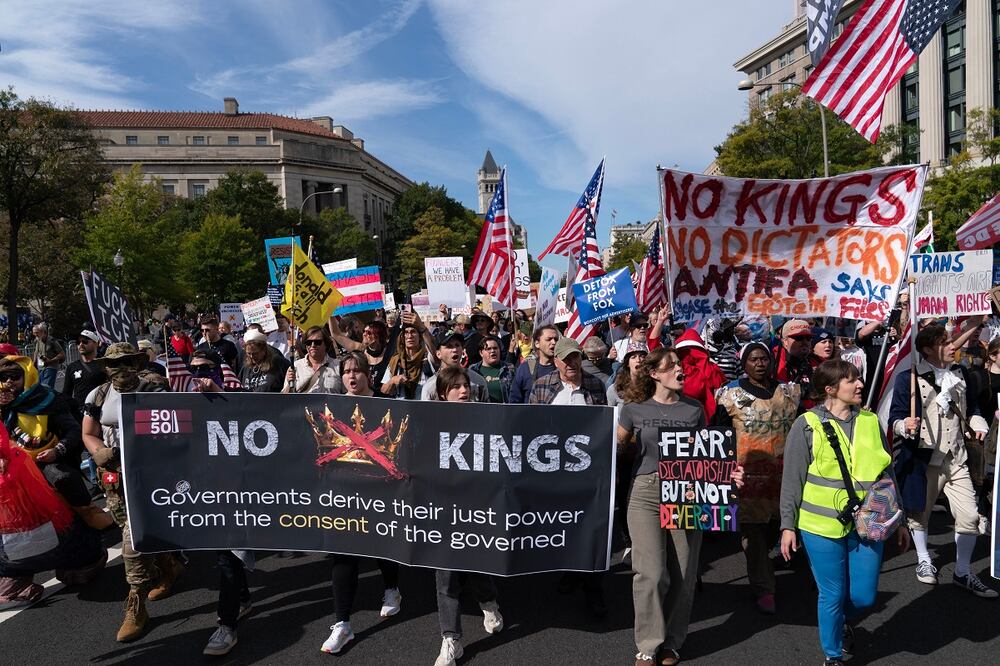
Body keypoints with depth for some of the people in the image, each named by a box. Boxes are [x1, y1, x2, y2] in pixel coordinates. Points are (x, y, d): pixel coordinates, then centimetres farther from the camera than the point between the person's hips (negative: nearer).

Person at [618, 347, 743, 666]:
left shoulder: (694, 410, 7)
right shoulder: (634, 410, 2)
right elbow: (615, 448, 8)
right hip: (646, 494, -2)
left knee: (682, 575, 6)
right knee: (651, 573, -6)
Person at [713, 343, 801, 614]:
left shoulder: (790, 391, 8)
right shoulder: (732, 394, -3)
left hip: (783, 472, 4)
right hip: (748, 473, -4)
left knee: (774, 525, 16)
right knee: (753, 529, -2)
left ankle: (758, 569, 41)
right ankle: (763, 589, 10)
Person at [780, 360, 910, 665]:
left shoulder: (870, 421, 5)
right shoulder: (807, 425, -8)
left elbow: (886, 472, 13)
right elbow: (792, 480, -5)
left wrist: (898, 520, 14)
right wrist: (788, 525, -5)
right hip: (822, 526, -4)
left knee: (864, 595, 10)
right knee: (833, 595, 7)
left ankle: (843, 621, 44)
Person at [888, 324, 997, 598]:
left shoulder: (959, 373, 8)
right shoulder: (908, 379, -12)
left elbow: (970, 406, 22)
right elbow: (895, 419, -11)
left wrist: (978, 423, 4)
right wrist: (905, 426, -32)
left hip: (956, 460, 4)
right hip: (923, 460, -4)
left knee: (970, 516, 1)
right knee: (919, 513, 13)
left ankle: (963, 572, 18)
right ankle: (924, 560, 35)